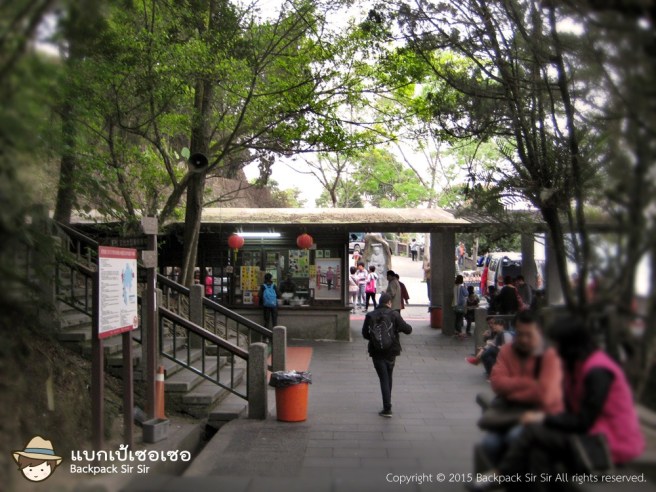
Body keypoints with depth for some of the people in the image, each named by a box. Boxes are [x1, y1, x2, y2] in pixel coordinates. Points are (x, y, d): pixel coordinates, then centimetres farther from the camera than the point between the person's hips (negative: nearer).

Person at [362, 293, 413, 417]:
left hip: (376, 352, 0)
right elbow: (407, 330, -10)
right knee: (388, 377, 19)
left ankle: (387, 408, -5)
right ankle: (387, 405, 28)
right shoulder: (394, 315, -8)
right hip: (391, 351, 1)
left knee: (384, 379, 2)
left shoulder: (370, 316, -4)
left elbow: (365, 334, 2)